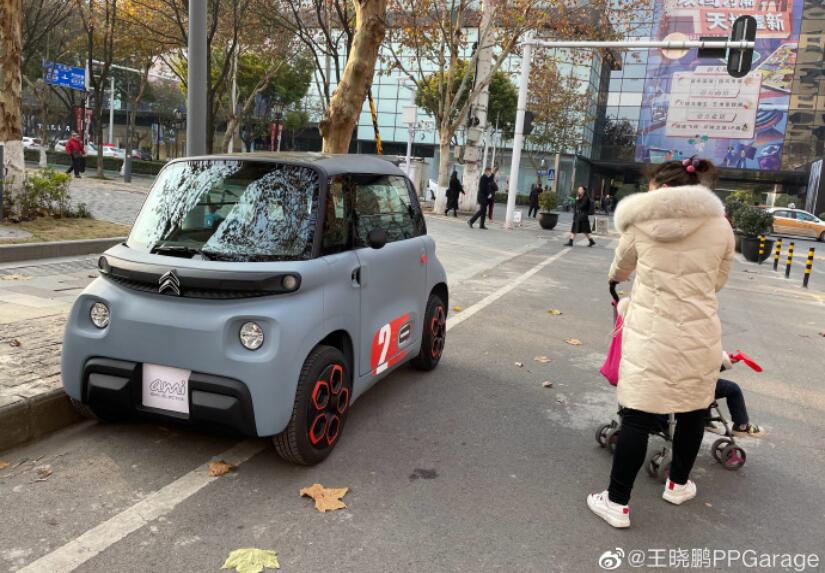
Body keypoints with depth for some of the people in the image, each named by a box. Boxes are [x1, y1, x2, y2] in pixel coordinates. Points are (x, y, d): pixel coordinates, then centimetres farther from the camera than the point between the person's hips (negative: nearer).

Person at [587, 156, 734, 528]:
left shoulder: (642, 221, -1)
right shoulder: (720, 226, 2)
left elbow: (621, 266, 16)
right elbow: (717, 281, 13)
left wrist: (614, 280, 40)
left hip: (650, 332, -2)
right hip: (699, 333, 2)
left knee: (638, 416, 3)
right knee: (692, 409, 21)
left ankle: (617, 503, 10)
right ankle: (678, 484, 40)